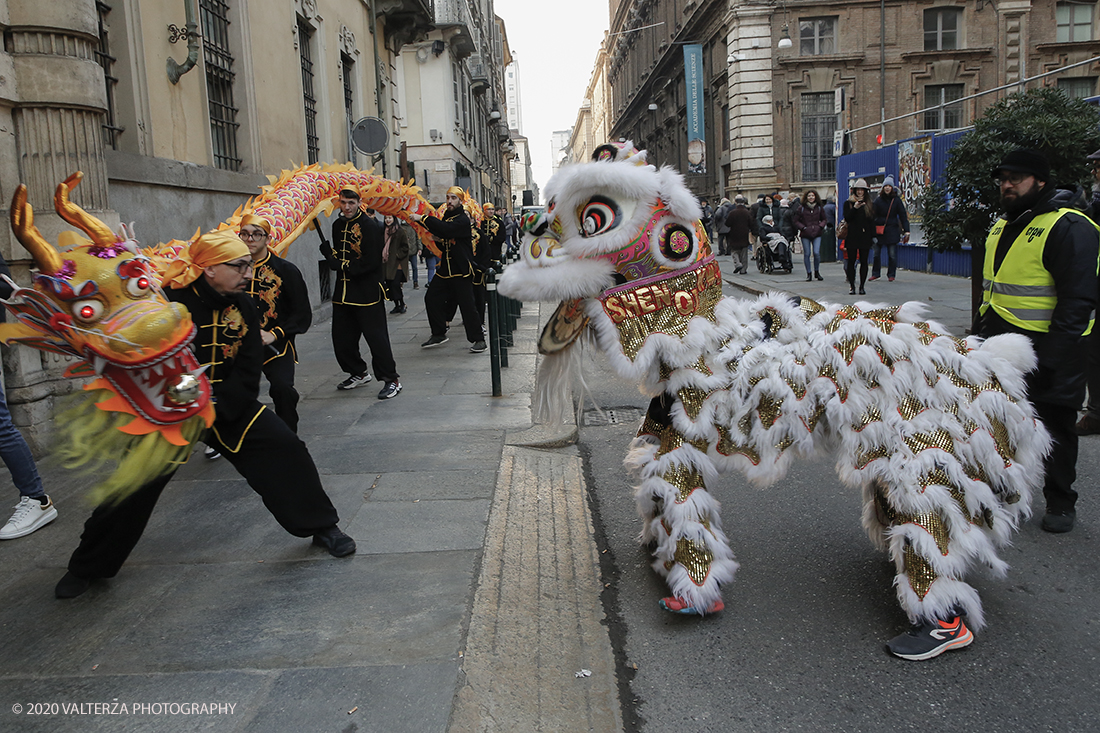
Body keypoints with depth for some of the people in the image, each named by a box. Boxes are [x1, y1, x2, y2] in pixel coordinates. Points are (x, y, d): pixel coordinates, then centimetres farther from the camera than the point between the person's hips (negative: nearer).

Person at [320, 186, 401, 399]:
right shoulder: (338, 225, 13)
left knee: (375, 335, -8)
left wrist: (345, 266, -14)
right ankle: (357, 373, 30)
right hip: (343, 290, 8)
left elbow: (371, 262, -17)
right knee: (341, 336, 12)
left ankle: (391, 380, -1)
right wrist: (328, 252, -1)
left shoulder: (369, 225, -11)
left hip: (367, 291, -8)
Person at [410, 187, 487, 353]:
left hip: (461, 271, -9)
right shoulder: (446, 217, 16)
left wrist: (422, 219, -29)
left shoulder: (463, 220, -13)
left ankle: (478, 339, 0)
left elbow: (446, 229, -32)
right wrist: (438, 240, 3)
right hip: (445, 269, 9)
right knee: (431, 298, 6)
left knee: (467, 304, -10)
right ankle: (438, 334, 19)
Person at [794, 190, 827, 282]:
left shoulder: (820, 208, 7)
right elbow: (796, 221, 4)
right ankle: (809, 274, 11)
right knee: (807, 254, 0)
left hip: (817, 234, 1)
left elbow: (824, 219, 17)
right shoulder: (801, 208, 1)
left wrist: (820, 226, -1)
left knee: (816, 253, -10)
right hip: (805, 234, -1)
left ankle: (817, 272, 11)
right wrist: (803, 228, -9)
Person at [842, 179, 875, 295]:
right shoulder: (848, 203, 6)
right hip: (852, 237, -2)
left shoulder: (869, 204, 13)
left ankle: (862, 286, 6)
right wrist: (855, 208, -20)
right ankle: (851, 286, 5)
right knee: (851, 261, -1)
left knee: (864, 261, 1)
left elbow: (872, 221, 13)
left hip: (865, 237, 2)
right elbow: (847, 218, -6)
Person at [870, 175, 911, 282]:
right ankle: (876, 273, 19)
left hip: (892, 230, -1)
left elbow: (903, 216, 2)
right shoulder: (878, 200, 4)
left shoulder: (897, 200, 3)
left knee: (892, 254, 0)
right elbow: (873, 216, 2)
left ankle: (891, 274, 11)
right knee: (876, 253, 5)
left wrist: (906, 231, -4)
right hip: (879, 230, 1)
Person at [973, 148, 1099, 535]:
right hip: (999, 343, 8)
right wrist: (979, 330, 19)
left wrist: (1053, 354, -23)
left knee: (1054, 428, 5)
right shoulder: (1003, 225, 14)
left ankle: (1060, 502, 21)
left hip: (1046, 347, -8)